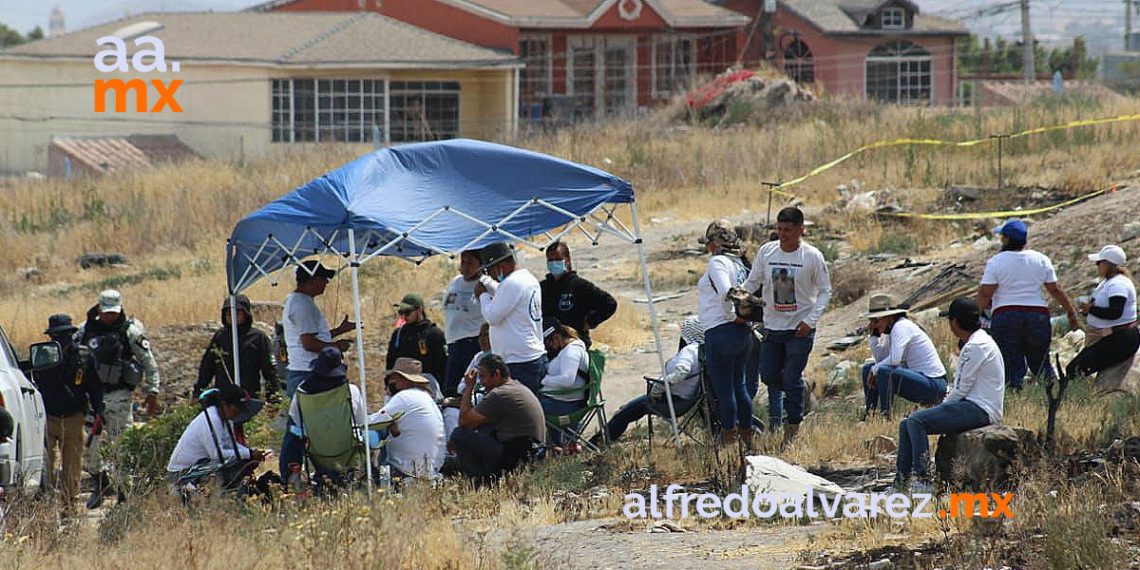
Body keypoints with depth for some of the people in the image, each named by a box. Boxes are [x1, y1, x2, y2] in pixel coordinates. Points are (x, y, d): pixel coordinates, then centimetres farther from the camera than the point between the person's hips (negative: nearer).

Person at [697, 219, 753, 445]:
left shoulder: (717, 262, -12)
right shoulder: (739, 264, 14)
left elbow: (725, 292, -27)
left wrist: (731, 316, -14)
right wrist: (744, 316, 13)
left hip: (721, 331, -9)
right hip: (743, 333, 9)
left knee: (723, 389, -3)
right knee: (739, 386, 16)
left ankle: (729, 441, -1)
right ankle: (747, 437, 21)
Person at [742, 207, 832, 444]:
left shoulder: (812, 257, -9)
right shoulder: (766, 252, -1)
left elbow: (825, 291, -2)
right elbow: (751, 283, 9)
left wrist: (810, 320, -12)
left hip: (800, 329, -4)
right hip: (772, 326, 4)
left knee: (792, 379, -5)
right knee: (769, 375, 8)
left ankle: (793, 426, 10)